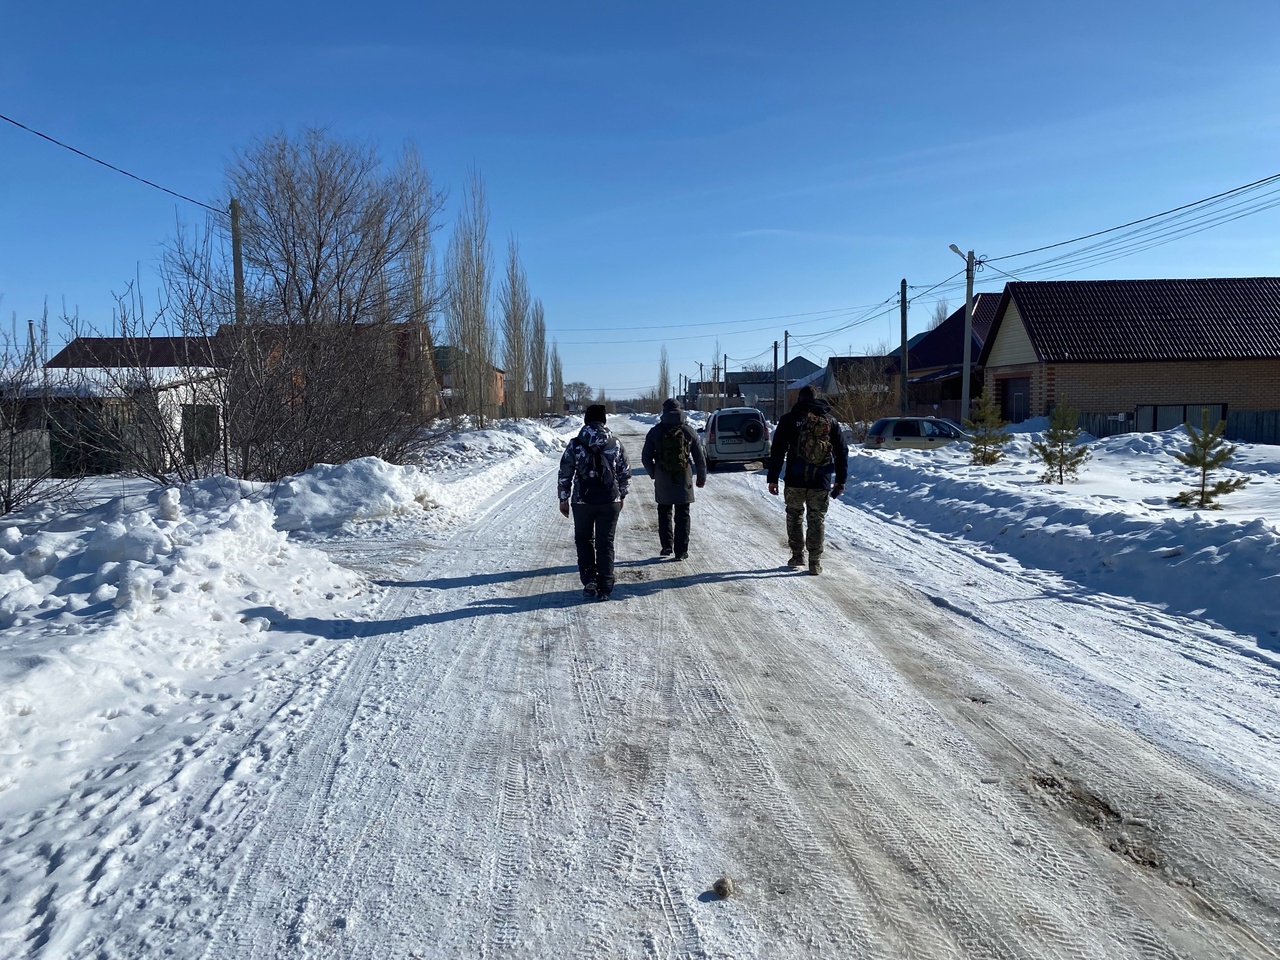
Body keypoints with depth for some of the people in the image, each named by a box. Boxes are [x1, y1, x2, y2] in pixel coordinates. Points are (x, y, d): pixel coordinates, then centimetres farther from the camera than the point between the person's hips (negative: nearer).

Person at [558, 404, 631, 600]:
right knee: (605, 543, 9)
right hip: (610, 502, 1)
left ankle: (589, 583, 7)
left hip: (583, 502, -1)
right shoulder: (615, 443, 0)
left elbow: (565, 474, -3)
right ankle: (605, 588, 10)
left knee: (584, 540, 16)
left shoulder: (575, 444, -6)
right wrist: (621, 496, 18)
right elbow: (625, 473, 6)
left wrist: (563, 498, 8)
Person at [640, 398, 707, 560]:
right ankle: (681, 551, 5)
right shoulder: (689, 431, -1)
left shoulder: (655, 432, -3)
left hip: (663, 481, 0)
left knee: (664, 512, 16)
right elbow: (700, 458, 2)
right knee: (682, 515, 6)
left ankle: (666, 545, 11)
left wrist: (654, 474, 16)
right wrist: (701, 478, 14)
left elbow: (646, 458, 0)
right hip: (684, 480, 0)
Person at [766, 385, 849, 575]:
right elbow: (842, 452, 9)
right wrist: (841, 480, 14)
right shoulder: (830, 421, 9)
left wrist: (773, 478, 1)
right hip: (821, 481, 1)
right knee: (817, 519, 7)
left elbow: (777, 451, -2)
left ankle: (797, 556, 17)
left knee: (794, 516, 14)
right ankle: (815, 563, 7)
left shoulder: (789, 419, 1)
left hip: (795, 479, -1)